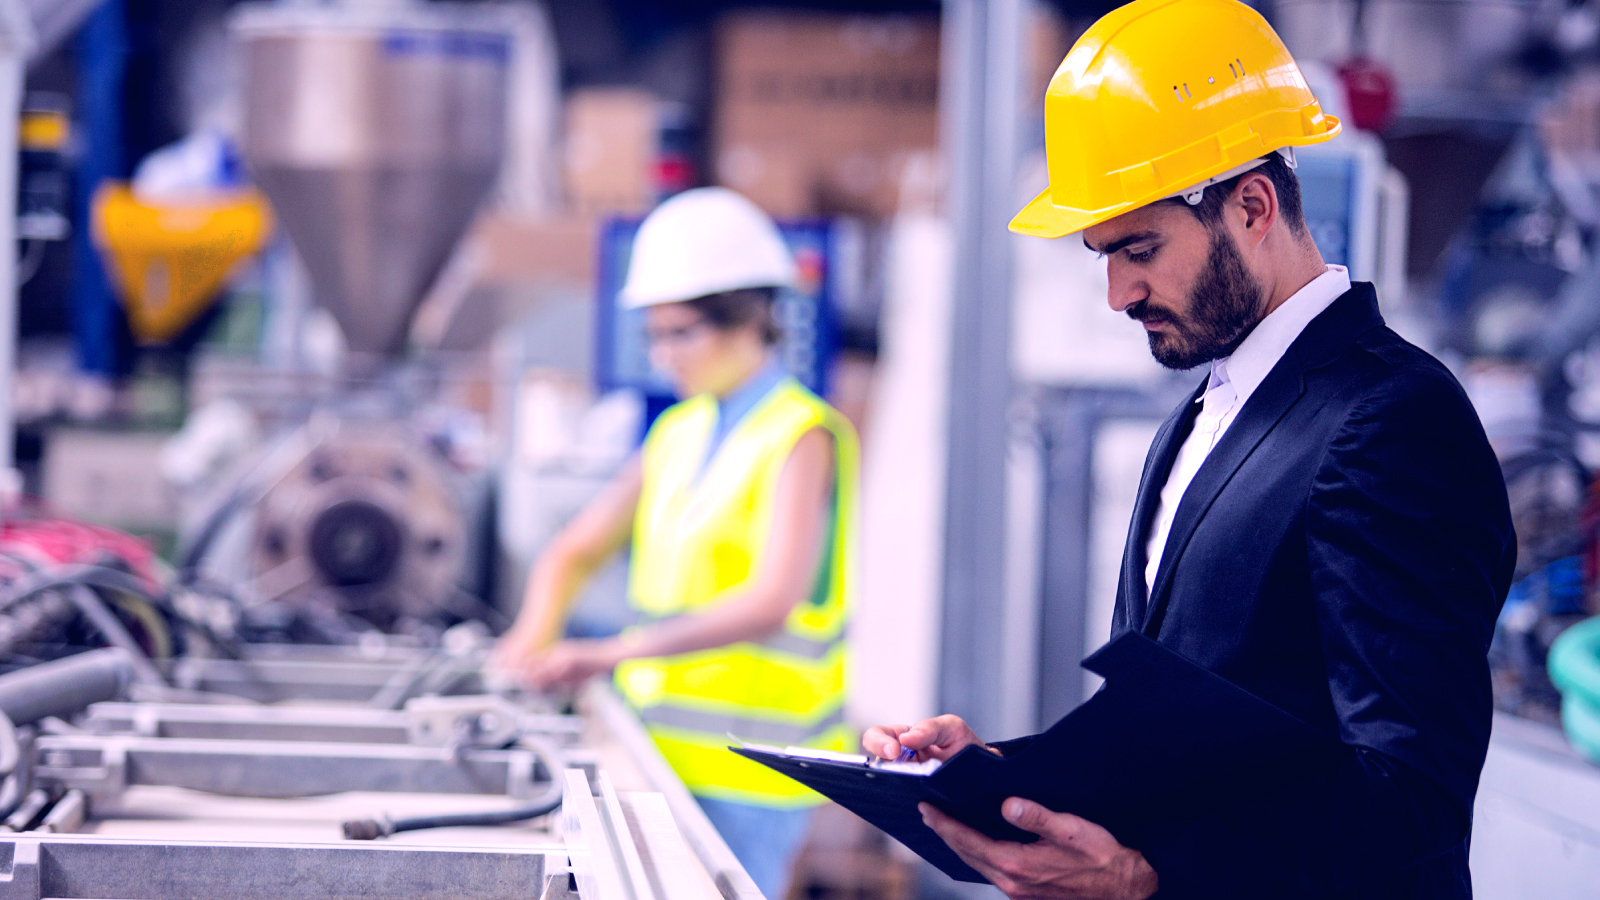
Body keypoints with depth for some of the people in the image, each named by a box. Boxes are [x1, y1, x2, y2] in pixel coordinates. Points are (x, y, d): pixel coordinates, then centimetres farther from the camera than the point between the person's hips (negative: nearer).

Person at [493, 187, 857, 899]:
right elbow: (575, 551, 21)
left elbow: (769, 604, -22)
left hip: (745, 769, -7)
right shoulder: (678, 432, 14)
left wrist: (613, 652, -27)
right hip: (659, 748, 7)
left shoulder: (801, 437, -9)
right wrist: (532, 639, -1)